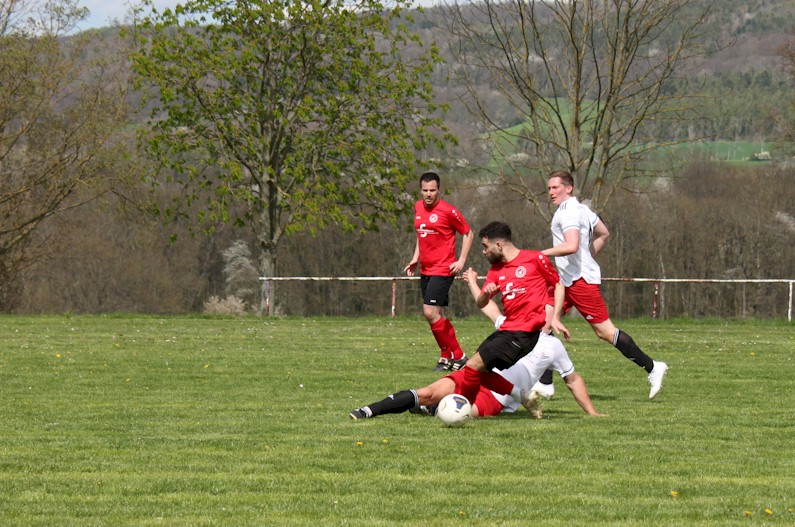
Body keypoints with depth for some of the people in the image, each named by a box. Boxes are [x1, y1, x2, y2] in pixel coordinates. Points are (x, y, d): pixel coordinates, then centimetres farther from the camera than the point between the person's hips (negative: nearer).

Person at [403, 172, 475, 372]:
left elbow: (468, 234, -3)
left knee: (430, 312, -16)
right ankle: (448, 357, 16)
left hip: (443, 269, -8)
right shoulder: (418, 208, 11)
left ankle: (457, 356, -8)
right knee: (437, 315, 9)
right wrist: (415, 258, 16)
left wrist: (461, 260, -10)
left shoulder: (448, 211, -11)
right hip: (425, 270, 8)